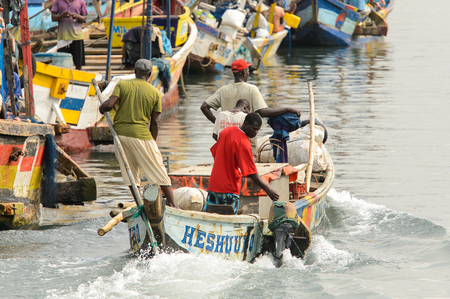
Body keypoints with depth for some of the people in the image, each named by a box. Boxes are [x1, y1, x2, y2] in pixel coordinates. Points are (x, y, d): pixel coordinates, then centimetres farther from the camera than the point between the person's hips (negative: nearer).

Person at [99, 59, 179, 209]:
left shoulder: (122, 85, 1)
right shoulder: (155, 93, 2)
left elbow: (109, 104, -11)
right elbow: (155, 122, 1)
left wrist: (101, 108, 11)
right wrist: (152, 141, 11)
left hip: (120, 132, 2)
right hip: (141, 134, -2)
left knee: (130, 172, 13)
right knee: (159, 172, 4)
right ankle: (172, 204, 3)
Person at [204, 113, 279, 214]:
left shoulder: (226, 132, 5)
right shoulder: (244, 144, -19)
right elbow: (252, 173, -23)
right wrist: (268, 190, -22)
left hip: (213, 186, 8)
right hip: (229, 189, -8)